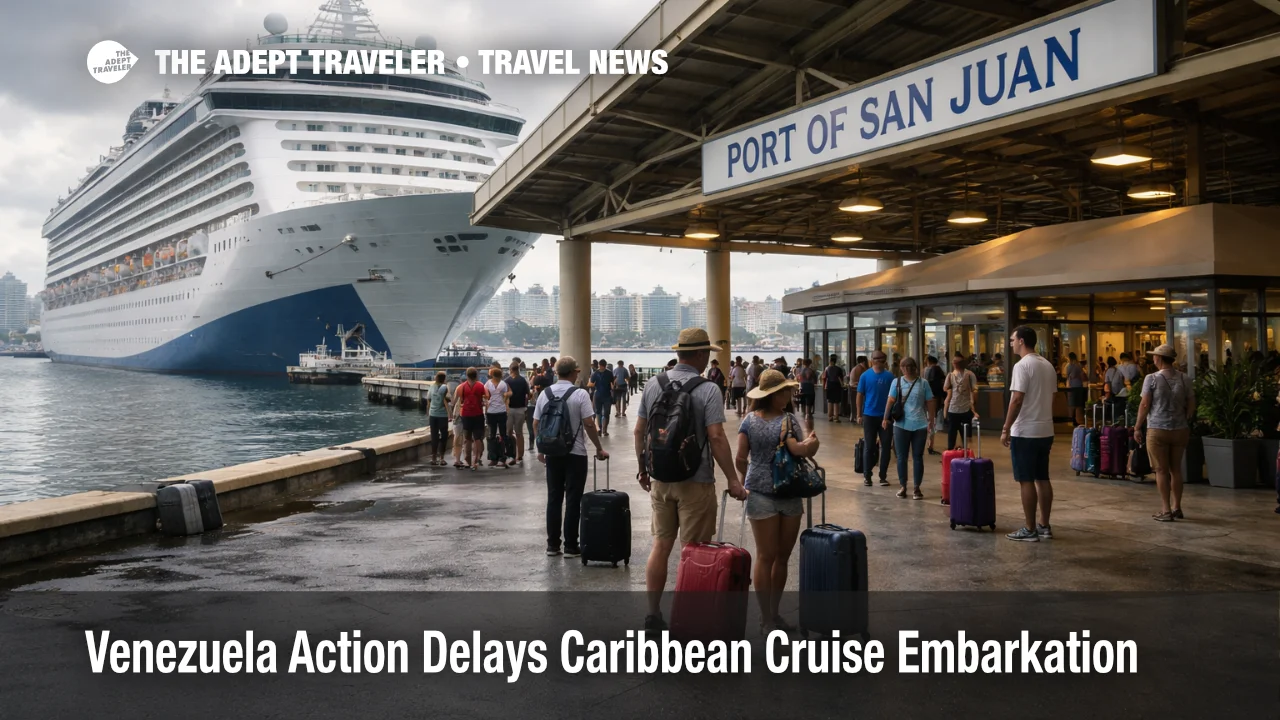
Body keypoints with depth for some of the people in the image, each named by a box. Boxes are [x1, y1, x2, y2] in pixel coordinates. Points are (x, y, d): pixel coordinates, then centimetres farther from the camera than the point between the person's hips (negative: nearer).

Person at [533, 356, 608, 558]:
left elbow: (536, 424, 6)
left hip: (552, 453, 4)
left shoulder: (545, 394, 3)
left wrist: (541, 449, 17)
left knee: (554, 498, 10)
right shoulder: (580, 394, -11)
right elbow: (589, 424, -13)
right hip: (575, 454, -4)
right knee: (573, 500, 1)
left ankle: (552, 544, 13)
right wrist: (599, 448, -3)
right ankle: (571, 547, 3)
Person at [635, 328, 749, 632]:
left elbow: (639, 431, 7)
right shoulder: (707, 390, -12)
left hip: (660, 479, 5)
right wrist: (733, 480, -13)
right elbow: (716, 438, -18)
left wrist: (643, 468, 18)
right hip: (696, 481, -5)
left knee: (661, 545, 14)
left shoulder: (653, 384, 3)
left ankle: (653, 613, 18)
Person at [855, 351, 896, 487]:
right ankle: (867, 476, 13)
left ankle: (883, 476, 15)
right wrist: (859, 415, -2)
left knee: (885, 447, 5)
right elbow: (860, 395, 1)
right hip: (869, 416, -1)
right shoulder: (865, 375, -2)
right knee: (868, 447, 5)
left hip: (886, 416, 1)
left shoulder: (889, 376, -1)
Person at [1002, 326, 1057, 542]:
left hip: (1025, 433, -9)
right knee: (1043, 479, 13)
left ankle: (1030, 530, 0)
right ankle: (1044, 526, 18)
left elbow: (1017, 400, -21)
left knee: (1026, 481, -3)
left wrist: (1005, 429, -16)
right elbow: (1050, 399, 16)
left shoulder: (1023, 366, -16)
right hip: (1045, 431, 9)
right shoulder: (1048, 366, 12)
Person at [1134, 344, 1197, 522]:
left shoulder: (1152, 379, -10)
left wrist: (1138, 427, 0)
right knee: (1176, 469, 15)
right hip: (1180, 430, 4)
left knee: (1162, 470, 2)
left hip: (1157, 430, -4)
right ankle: (1177, 508, 19)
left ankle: (1166, 511, 3)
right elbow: (1191, 405, 5)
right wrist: (1185, 422, 19)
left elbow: (1144, 405, -9)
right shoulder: (1185, 379, 2)